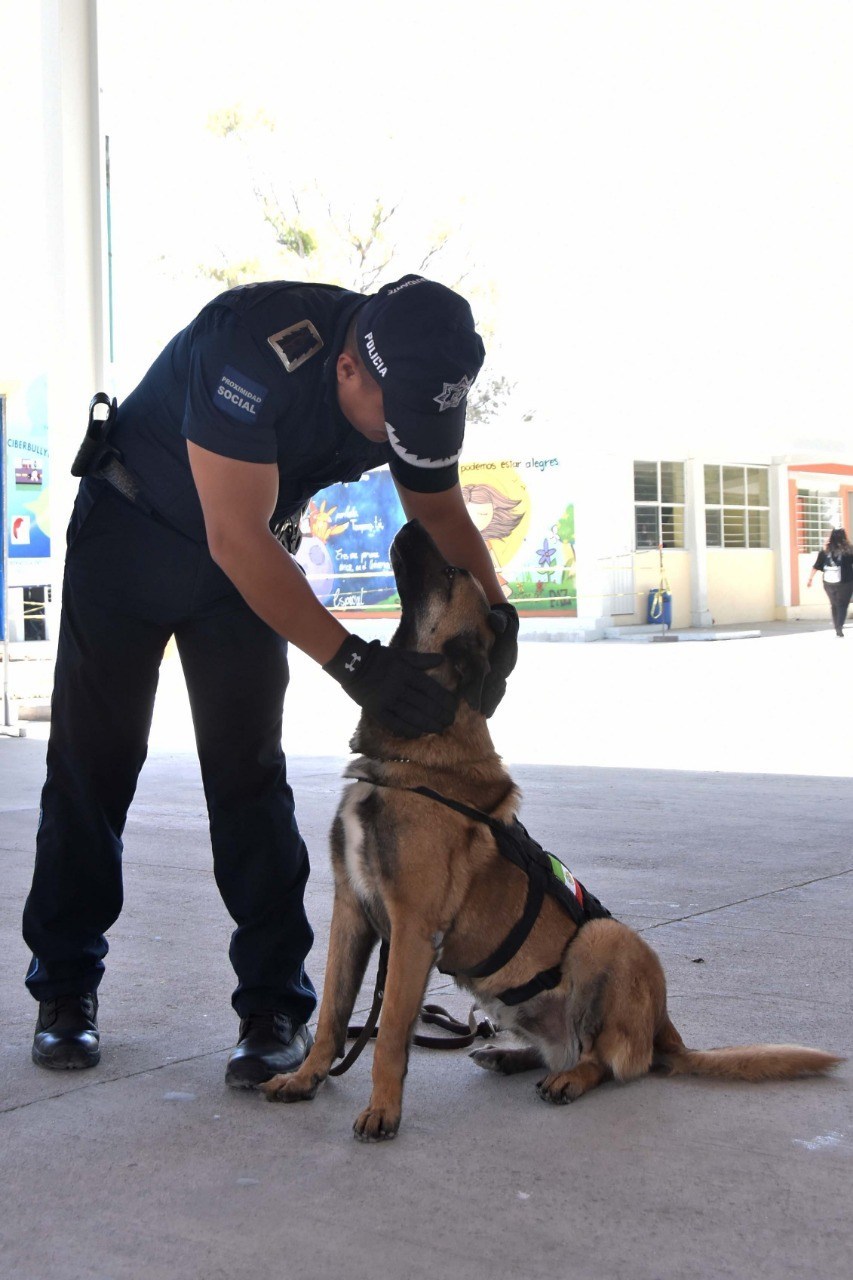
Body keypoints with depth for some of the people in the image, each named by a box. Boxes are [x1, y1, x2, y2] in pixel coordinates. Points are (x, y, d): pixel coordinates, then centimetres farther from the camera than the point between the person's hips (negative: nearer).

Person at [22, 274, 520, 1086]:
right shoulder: (259, 350, -37)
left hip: (248, 552, 4)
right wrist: (353, 662, -40)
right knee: (92, 758, 1)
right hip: (129, 530, -3)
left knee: (247, 770, -4)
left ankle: (274, 1003, 1)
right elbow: (234, 539, -37)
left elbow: (440, 510, -3)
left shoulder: (411, 381, -17)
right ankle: (65, 987, 15)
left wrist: (495, 615, -22)